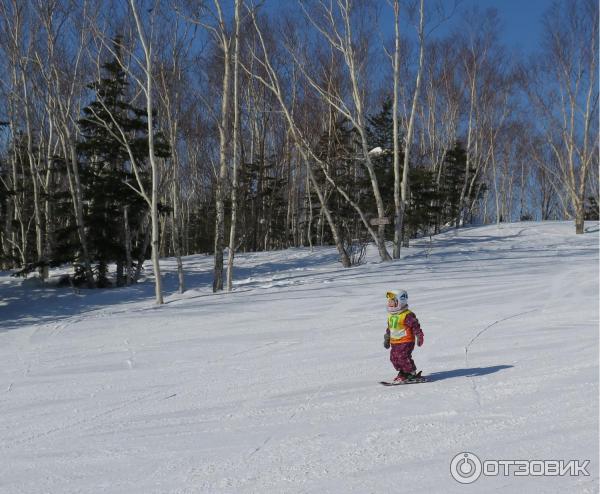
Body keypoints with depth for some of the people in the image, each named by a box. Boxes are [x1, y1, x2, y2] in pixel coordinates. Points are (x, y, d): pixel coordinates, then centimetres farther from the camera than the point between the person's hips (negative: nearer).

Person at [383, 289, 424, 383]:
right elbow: (389, 328, 23)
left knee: (403, 357, -14)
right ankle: (402, 372, 20)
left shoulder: (407, 315, -15)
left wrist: (419, 337, -15)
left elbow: (415, 326, -14)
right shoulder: (390, 315, 11)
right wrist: (386, 339, 26)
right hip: (394, 342, 8)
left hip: (406, 341, -8)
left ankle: (411, 373, 2)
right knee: (394, 357, 5)